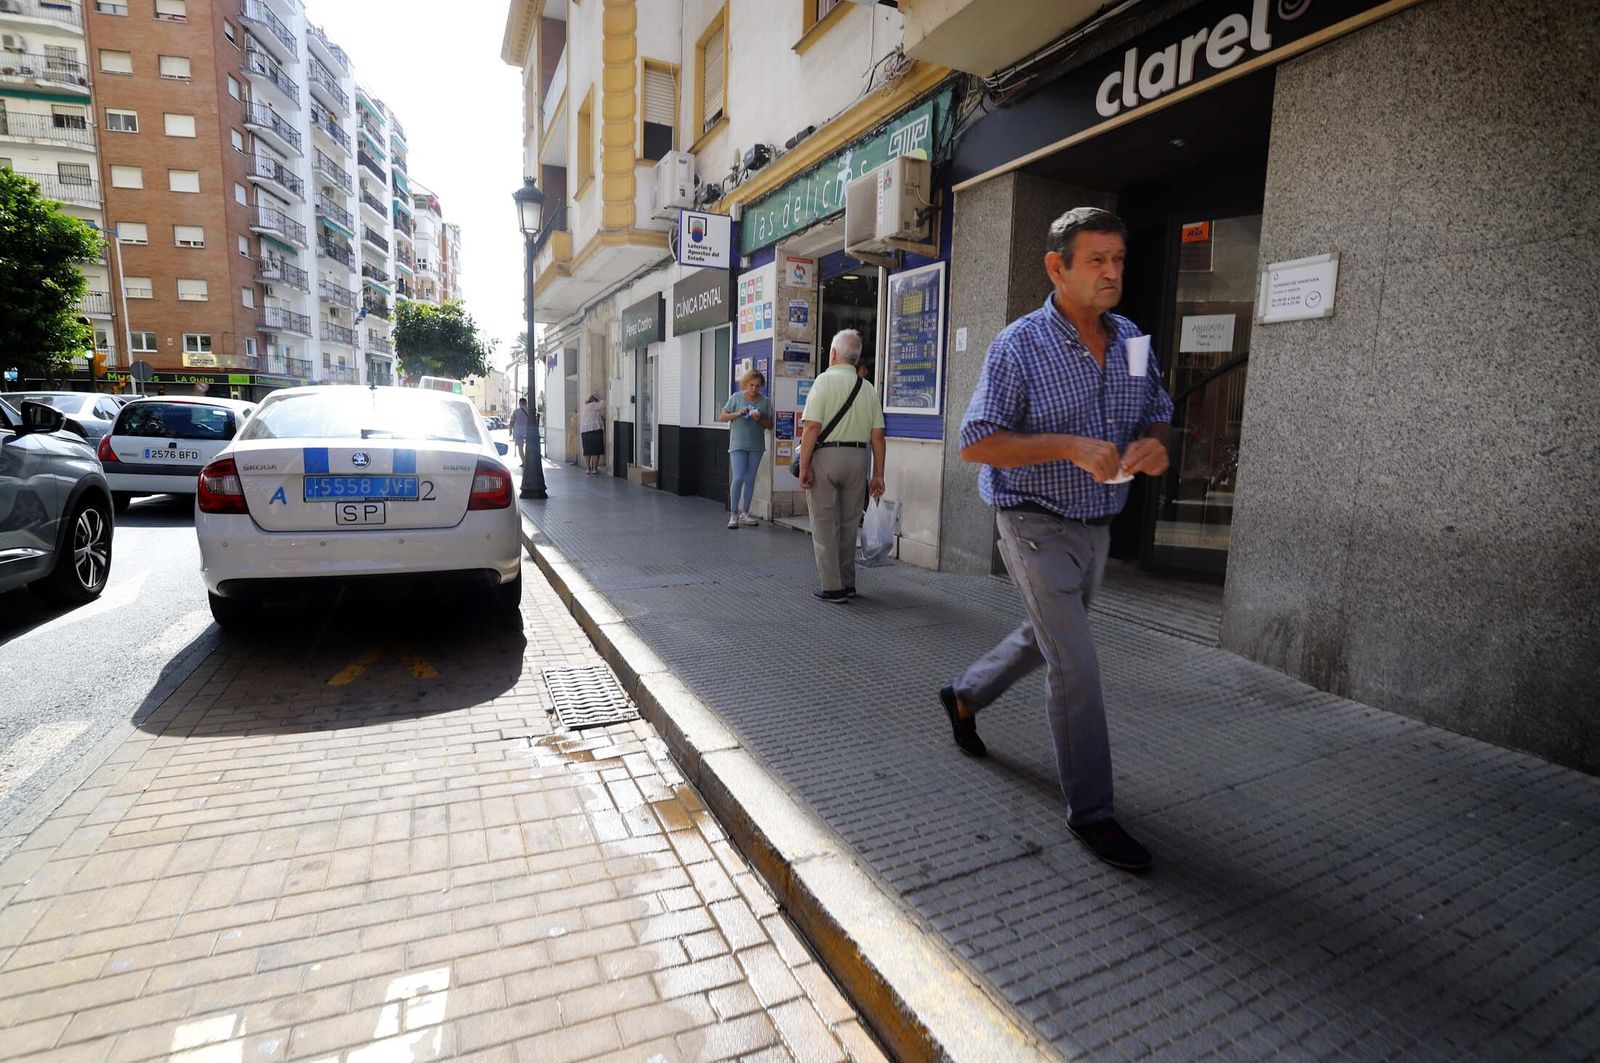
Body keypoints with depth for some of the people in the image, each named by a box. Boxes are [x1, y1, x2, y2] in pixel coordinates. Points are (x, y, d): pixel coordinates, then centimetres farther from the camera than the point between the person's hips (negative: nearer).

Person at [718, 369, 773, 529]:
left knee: (750, 480, 7)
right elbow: (722, 417, 0)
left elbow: (770, 425, 7)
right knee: (738, 478, -10)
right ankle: (733, 514, -1)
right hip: (738, 445, -3)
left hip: (756, 446, 3)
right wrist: (738, 414, -15)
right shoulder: (736, 397, 0)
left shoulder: (765, 401, 5)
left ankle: (744, 514, 16)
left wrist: (760, 419, -13)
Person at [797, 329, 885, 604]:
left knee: (825, 524, 4)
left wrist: (804, 466, -11)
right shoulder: (868, 389, 9)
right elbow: (877, 436, 6)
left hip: (825, 456, -5)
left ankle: (832, 588, 6)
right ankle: (848, 584, 25)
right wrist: (878, 474, 10)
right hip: (857, 458, 5)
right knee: (848, 523, 16)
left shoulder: (825, 380, -5)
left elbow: (811, 427, -14)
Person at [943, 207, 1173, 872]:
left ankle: (964, 697, 47)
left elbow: (1157, 416, 14)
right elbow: (975, 444, -17)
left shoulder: (1132, 340, 5)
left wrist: (1154, 444, -11)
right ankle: (1090, 812, 11)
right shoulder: (1018, 346, -14)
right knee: (1076, 668, -6)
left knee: (1045, 637, 22)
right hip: (1037, 525, -7)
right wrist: (1072, 447, -27)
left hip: (1096, 526, 7)